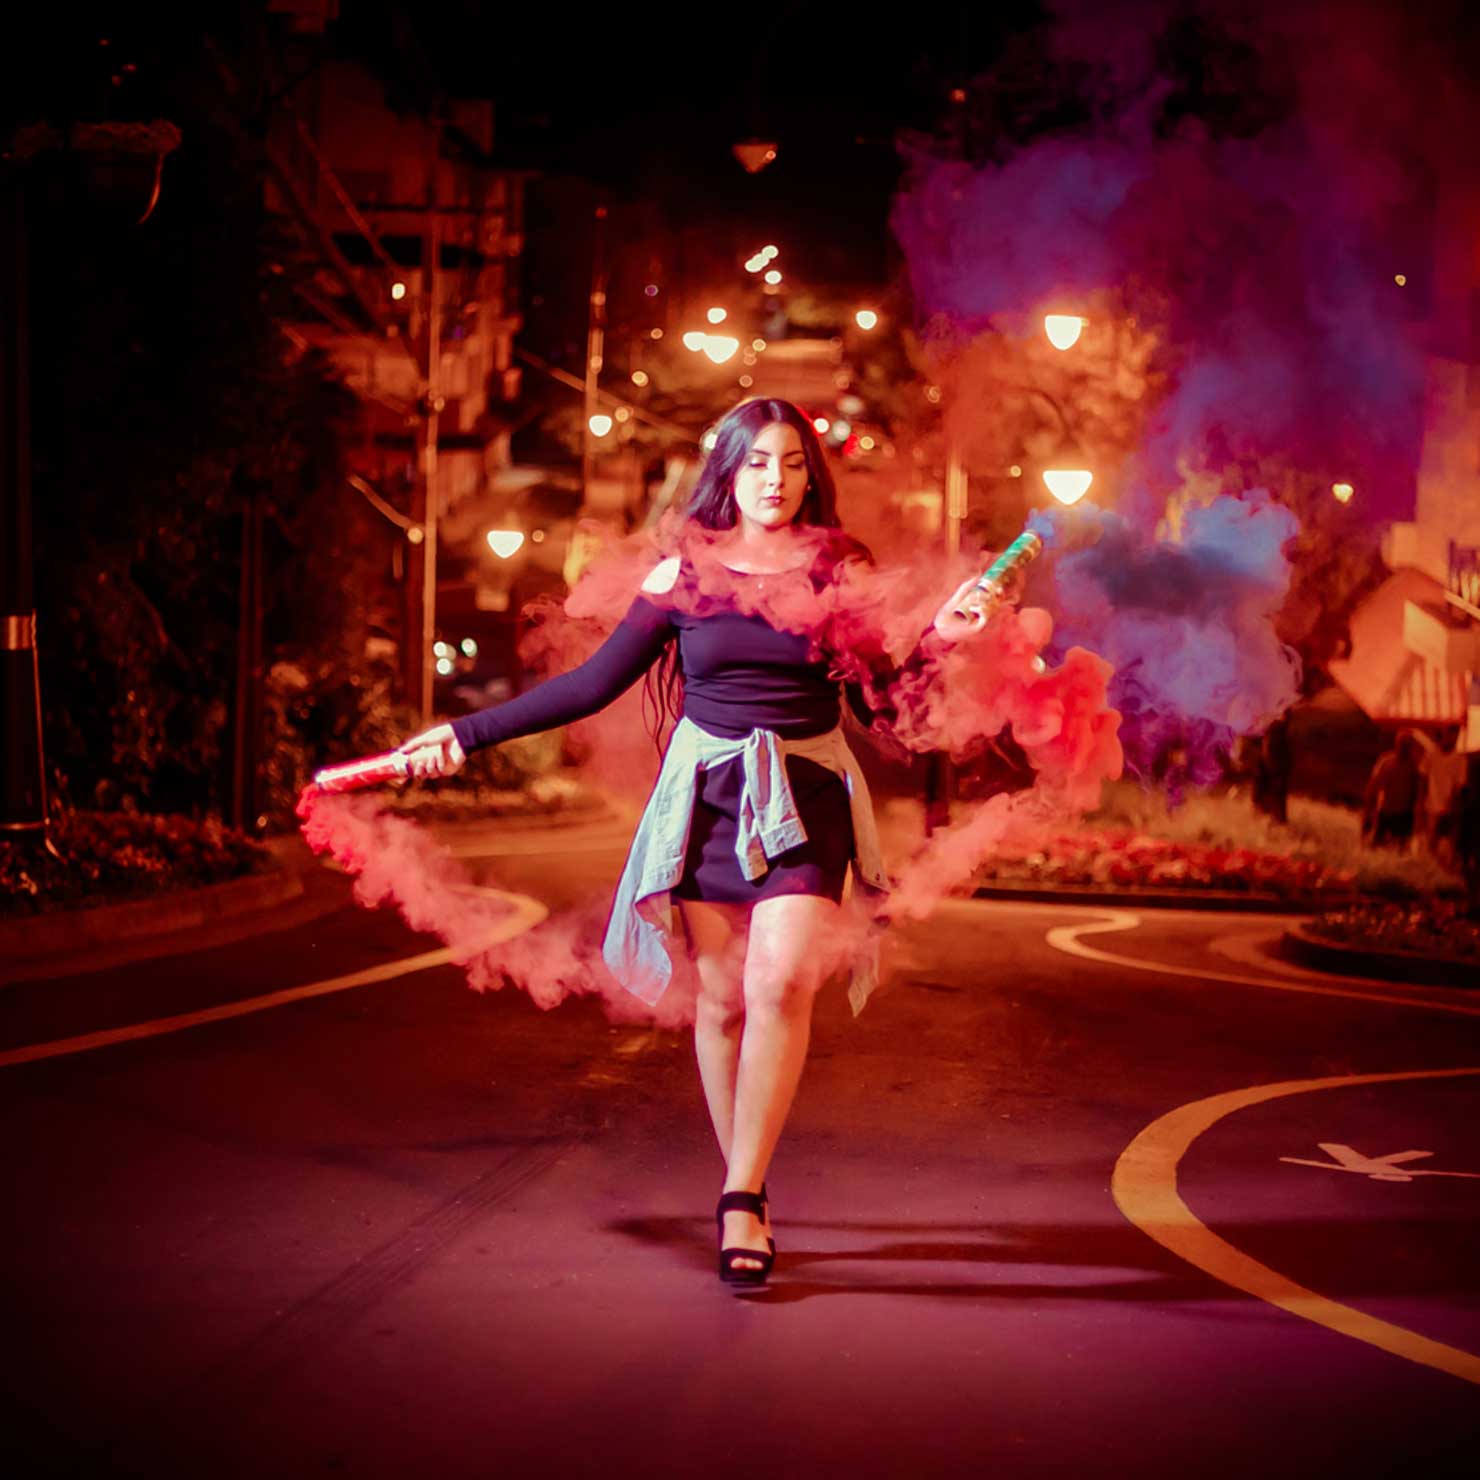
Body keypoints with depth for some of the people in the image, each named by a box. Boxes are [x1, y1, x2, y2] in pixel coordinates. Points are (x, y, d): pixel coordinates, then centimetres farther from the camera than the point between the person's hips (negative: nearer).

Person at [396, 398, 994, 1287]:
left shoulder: (839, 572, 4)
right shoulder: (682, 578, 5)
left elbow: (879, 693, 4)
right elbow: (594, 684, 8)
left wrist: (938, 637, -14)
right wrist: (468, 735, 5)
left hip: (807, 799, -1)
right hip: (707, 796, 1)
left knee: (781, 984, -17)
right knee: (722, 998, 0)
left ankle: (742, 1201, -13)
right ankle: (747, 1190, 13)